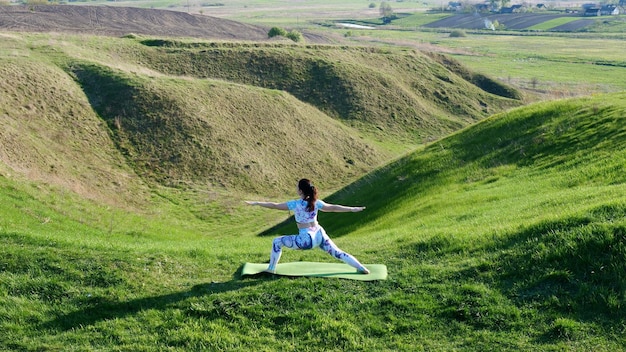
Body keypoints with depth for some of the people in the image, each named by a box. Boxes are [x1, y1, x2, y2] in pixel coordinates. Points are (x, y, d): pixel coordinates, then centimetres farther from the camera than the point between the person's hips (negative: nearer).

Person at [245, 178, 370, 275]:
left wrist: (257, 203, -3)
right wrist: (352, 209, 15)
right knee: (338, 253, 15)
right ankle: (361, 268, 15)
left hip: (306, 239, -5)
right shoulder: (316, 202, 0)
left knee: (277, 242, 9)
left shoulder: (295, 204, -11)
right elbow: (333, 208, 6)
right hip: (320, 235, 5)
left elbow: (275, 206, -10)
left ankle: (271, 269, 13)